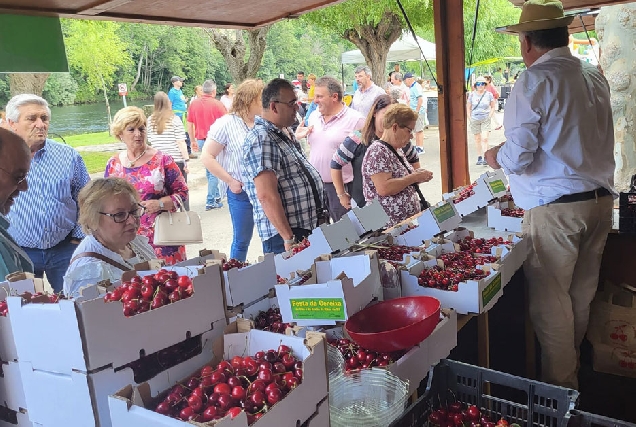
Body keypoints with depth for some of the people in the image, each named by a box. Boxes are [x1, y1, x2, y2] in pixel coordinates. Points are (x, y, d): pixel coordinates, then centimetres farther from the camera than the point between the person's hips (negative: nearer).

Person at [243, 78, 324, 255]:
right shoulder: (261, 140, -19)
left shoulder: (285, 132, 11)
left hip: (309, 228, 10)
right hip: (283, 235, -9)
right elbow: (267, 196, -25)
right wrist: (289, 239, -25)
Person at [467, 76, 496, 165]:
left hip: (485, 120, -1)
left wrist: (489, 116, -1)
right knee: (477, 139, 9)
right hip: (474, 120, 2)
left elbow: (493, 106, 9)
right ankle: (479, 157, 20)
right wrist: (470, 118, -1)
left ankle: (485, 158, -12)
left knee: (485, 138, -11)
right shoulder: (472, 95, -1)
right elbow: (468, 108, 6)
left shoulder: (489, 94, -2)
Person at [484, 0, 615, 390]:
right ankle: (573, 365, 39)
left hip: (555, 207, -7)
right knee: (582, 291, 20)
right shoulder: (595, 77, 9)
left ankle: (561, 383, 19)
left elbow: (517, 156, -19)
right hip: (601, 198, 8)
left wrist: (495, 156, 2)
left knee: (550, 298, 6)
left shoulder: (535, 81, -13)